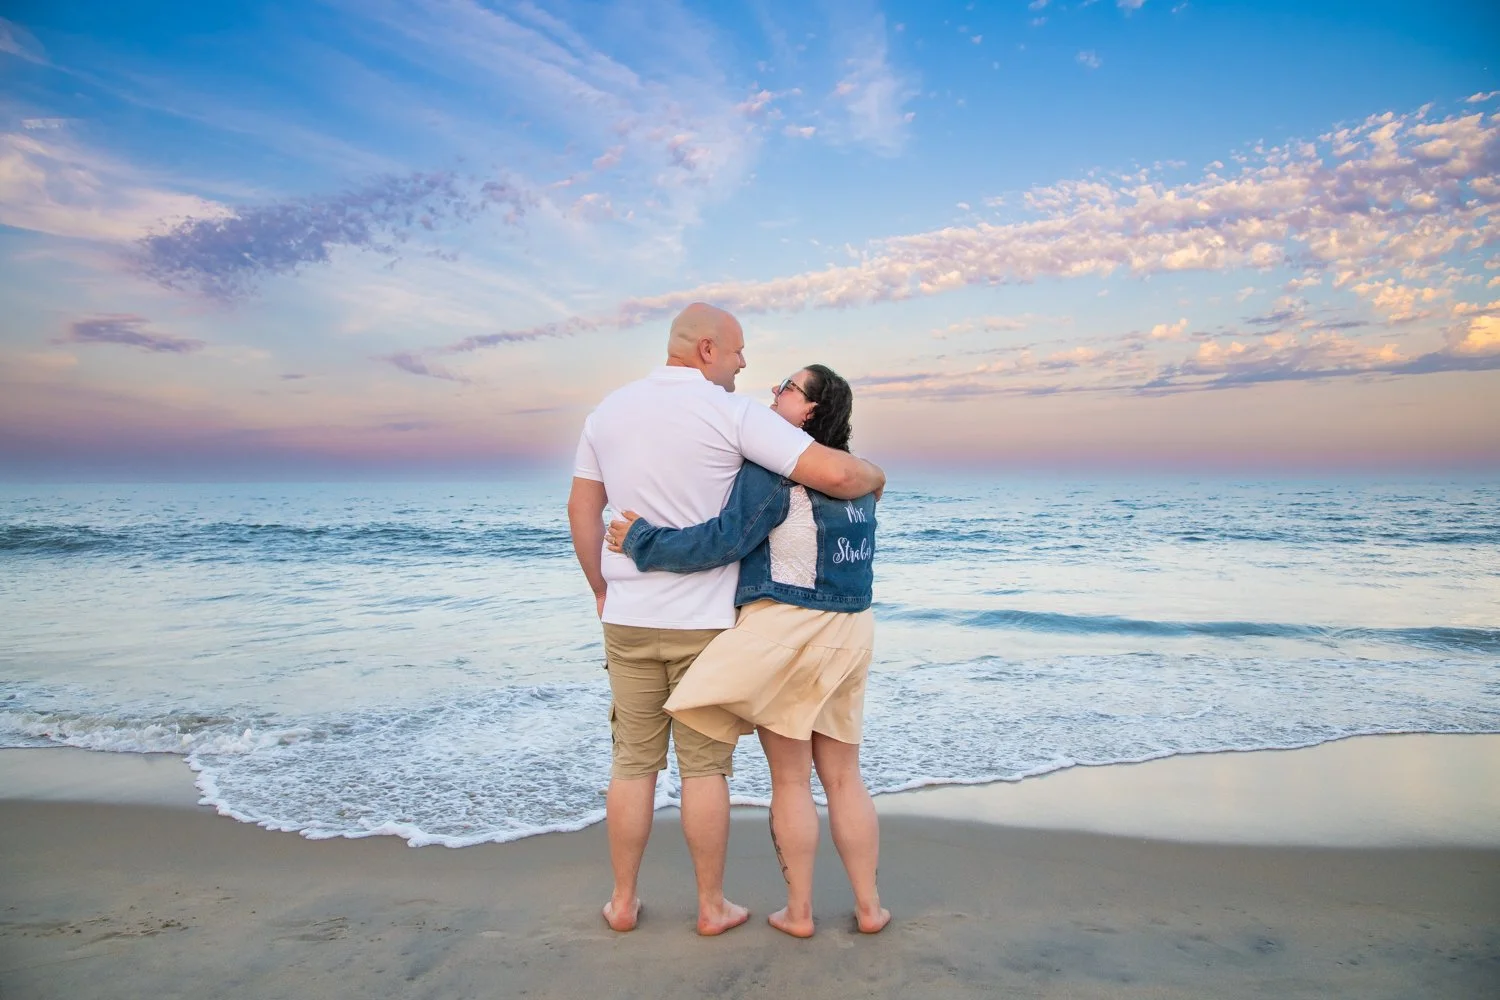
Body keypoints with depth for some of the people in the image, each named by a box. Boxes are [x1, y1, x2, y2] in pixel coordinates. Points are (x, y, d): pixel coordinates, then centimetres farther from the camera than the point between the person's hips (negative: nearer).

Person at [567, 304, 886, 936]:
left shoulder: (609, 410, 5)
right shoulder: (732, 413, -12)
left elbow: (582, 511, 9)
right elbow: (833, 474, -19)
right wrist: (873, 475, 4)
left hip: (628, 619, 4)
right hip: (705, 622, -4)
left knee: (632, 761, 14)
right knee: (704, 765, 8)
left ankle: (623, 901, 25)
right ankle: (712, 907, 21)